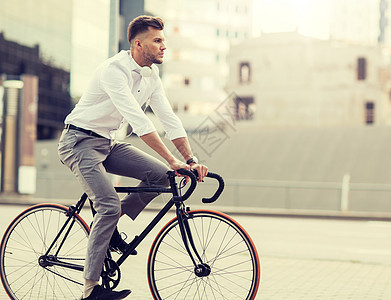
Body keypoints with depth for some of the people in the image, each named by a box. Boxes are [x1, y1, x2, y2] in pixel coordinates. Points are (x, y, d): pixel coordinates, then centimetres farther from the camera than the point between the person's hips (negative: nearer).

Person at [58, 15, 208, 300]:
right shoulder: (114, 70, -23)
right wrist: (172, 159, -36)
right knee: (110, 204, -21)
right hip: (80, 141, -8)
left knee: (161, 175, -8)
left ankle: (110, 226, 7)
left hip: (107, 143, 8)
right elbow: (138, 119, -33)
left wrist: (191, 159, -11)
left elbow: (169, 118, 0)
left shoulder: (151, 76, 3)